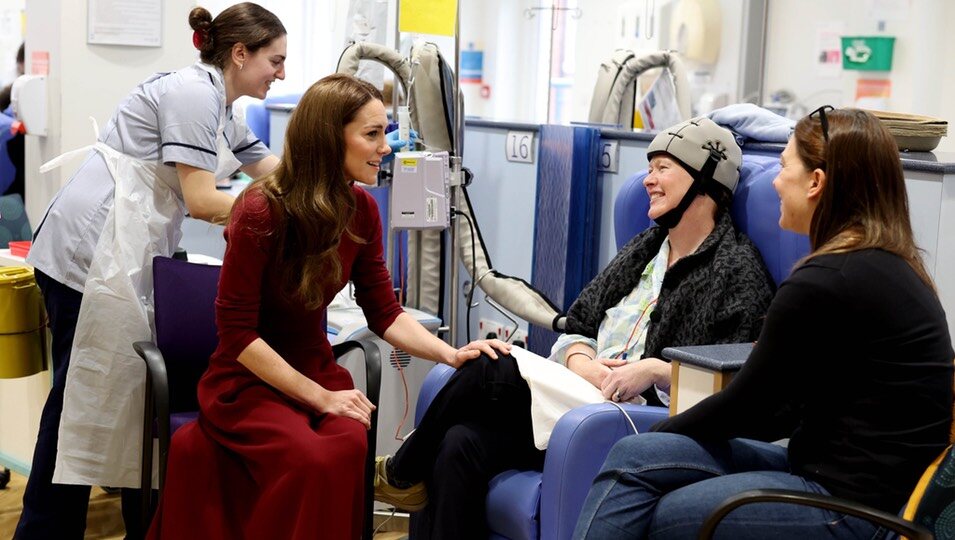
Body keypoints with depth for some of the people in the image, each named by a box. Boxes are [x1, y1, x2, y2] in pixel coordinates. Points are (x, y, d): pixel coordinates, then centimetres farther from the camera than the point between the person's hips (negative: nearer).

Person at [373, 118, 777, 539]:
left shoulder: (737, 269, -3)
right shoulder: (645, 247, 21)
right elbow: (577, 325, 18)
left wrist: (653, 370, -18)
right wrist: (581, 361, -3)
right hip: (580, 395, 7)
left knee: (493, 369, -21)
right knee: (459, 444, -22)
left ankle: (401, 473, 3)